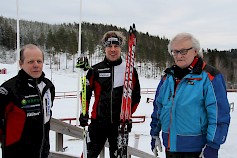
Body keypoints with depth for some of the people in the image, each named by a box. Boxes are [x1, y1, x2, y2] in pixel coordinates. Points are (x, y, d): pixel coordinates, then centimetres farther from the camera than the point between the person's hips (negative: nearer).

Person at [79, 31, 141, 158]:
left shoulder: (130, 70, 1)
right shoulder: (95, 70, 0)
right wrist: (84, 113, -1)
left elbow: (136, 96, 8)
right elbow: (86, 92, 7)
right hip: (98, 121, 0)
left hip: (120, 123, 0)